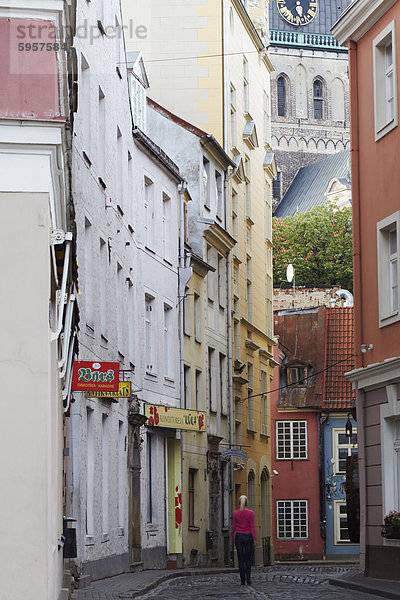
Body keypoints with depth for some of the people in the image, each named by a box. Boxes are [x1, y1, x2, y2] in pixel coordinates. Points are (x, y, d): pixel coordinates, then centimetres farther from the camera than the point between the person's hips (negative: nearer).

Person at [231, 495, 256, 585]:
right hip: (248, 537, -1)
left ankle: (243, 580, 4)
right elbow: (252, 527, -8)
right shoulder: (250, 513, -8)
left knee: (240, 559, 6)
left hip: (239, 537, 1)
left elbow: (233, 527, 0)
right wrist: (255, 539, -4)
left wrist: (232, 539, 10)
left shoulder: (235, 513, -3)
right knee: (248, 559, 8)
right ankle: (248, 578, -7)